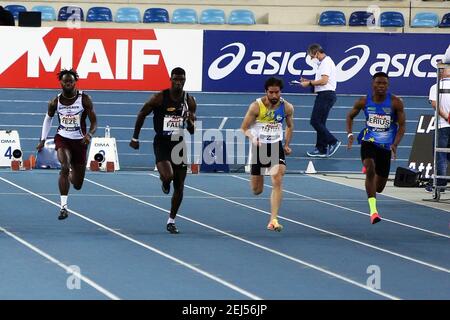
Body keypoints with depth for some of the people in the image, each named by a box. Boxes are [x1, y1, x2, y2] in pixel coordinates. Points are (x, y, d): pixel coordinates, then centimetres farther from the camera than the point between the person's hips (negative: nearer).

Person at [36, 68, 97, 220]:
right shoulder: (55, 102, -4)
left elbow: (94, 122, -8)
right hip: (62, 139, 0)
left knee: (78, 185, 7)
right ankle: (63, 206, -28)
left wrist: (89, 134, -28)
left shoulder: (85, 99, -10)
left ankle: (71, 175, 47)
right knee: (65, 167, -31)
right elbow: (48, 118, 15)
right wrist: (43, 140, 12)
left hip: (80, 141, 0)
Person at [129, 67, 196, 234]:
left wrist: (190, 122, -15)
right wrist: (135, 138, 5)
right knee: (168, 176, -28)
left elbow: (192, 131, 8)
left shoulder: (189, 101, 2)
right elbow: (142, 114, 4)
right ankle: (165, 182, 12)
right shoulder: (159, 98, -9)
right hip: (162, 143, -4)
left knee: (179, 187, 5)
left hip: (179, 144, 4)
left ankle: (171, 220, 20)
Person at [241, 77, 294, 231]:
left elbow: (290, 126, 16)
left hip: (276, 146, 1)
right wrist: (252, 138, -27)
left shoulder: (287, 107, -5)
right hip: (259, 146, -1)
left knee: (277, 181, -18)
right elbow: (244, 128, -8)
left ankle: (273, 220, -17)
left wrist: (287, 145, 8)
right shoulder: (256, 106, -13)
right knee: (256, 190, 7)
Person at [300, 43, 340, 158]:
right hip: (324, 95, 11)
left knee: (315, 121, -12)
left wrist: (310, 83, -12)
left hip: (326, 95, -11)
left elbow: (324, 80, -21)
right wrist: (308, 81, 11)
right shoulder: (323, 63, 20)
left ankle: (333, 142, -8)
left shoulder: (326, 62, -12)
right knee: (320, 123, 11)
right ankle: (321, 149, 12)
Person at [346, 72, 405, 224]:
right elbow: (350, 116, 13)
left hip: (385, 146, 1)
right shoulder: (364, 102, -4)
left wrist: (395, 144, -18)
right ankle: (373, 210, -31)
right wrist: (350, 134, -2)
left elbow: (401, 126, -3)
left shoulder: (395, 103, -7)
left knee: (379, 187, 8)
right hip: (368, 141, -1)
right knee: (370, 170, -30)